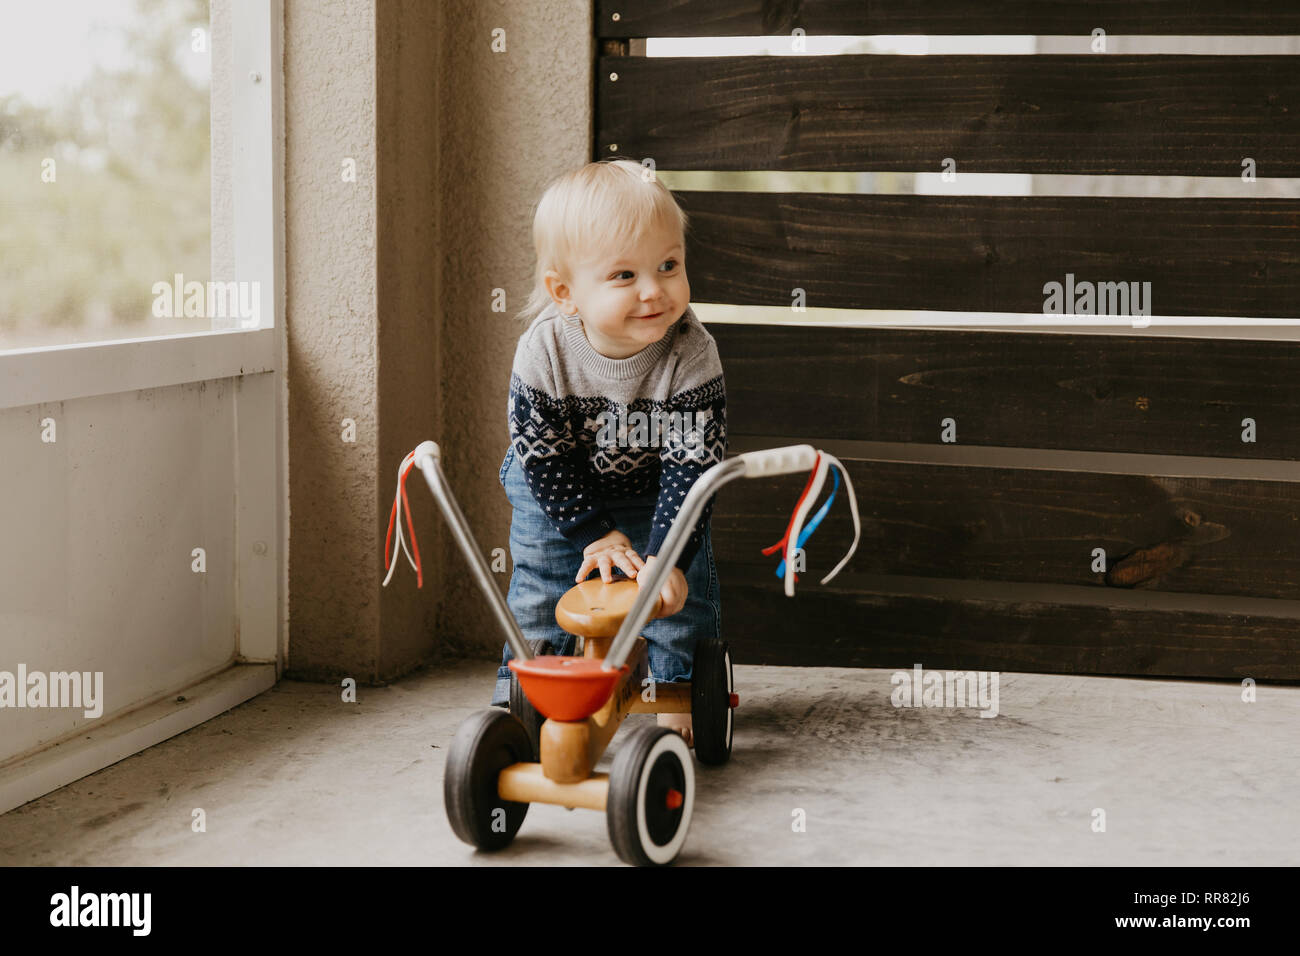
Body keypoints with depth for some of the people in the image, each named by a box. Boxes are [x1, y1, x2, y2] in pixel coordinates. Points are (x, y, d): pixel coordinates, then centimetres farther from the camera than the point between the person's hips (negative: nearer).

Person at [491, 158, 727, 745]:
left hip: (655, 490, 0)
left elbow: (692, 466, -31)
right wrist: (596, 532, -25)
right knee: (541, 581, 1)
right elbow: (544, 459, -22)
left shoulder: (690, 356, -33)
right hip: (561, 492, 0)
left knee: (682, 586, -2)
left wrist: (669, 557, -38)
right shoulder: (543, 352, -31)